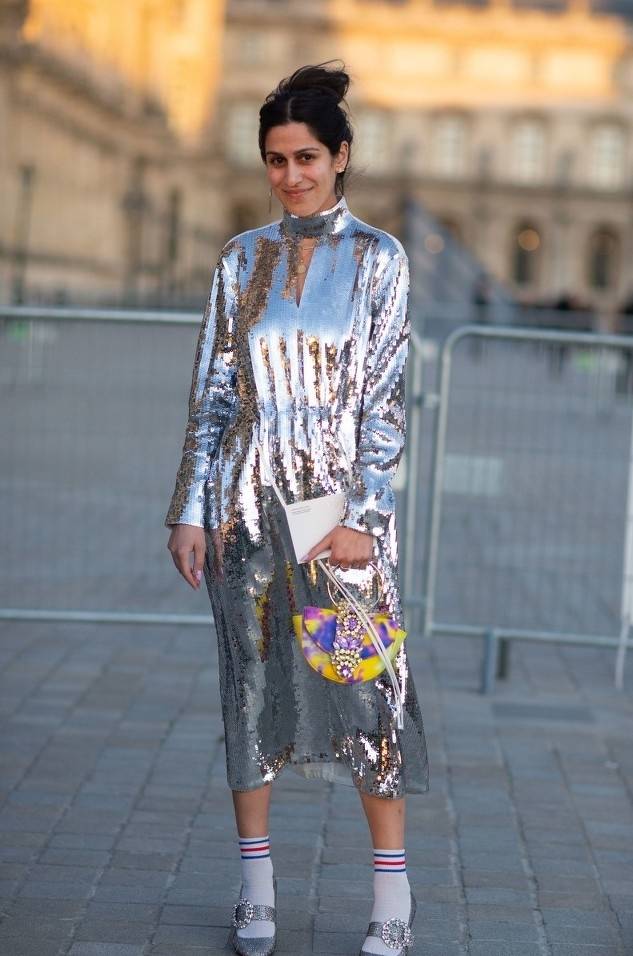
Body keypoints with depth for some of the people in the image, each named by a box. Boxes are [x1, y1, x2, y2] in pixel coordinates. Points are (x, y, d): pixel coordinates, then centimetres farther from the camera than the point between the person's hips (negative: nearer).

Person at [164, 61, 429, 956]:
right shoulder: (243, 259, 8)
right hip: (249, 500, 3)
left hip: (343, 497, -3)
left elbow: (385, 395, -4)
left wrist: (362, 513, -12)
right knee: (252, 683, 5)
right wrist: (190, 508, 3)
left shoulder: (378, 259, 1)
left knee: (364, 683, -4)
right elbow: (211, 390, 8)